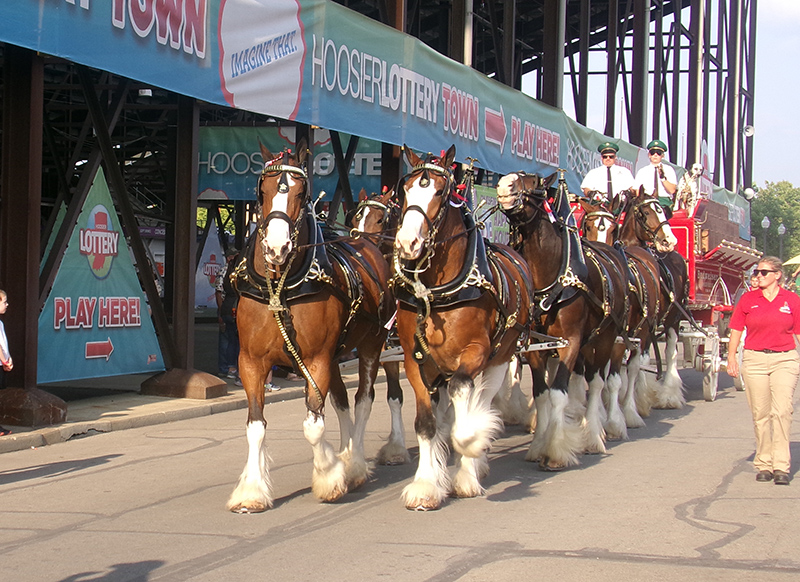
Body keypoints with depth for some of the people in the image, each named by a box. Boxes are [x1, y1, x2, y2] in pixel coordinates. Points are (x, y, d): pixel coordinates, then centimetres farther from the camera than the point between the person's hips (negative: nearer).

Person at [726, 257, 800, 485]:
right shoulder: (747, 299, 6)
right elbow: (736, 330, 8)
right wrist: (731, 357, -1)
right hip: (755, 360, 1)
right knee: (760, 414, 4)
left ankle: (781, 466, -11)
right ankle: (763, 464, 13)